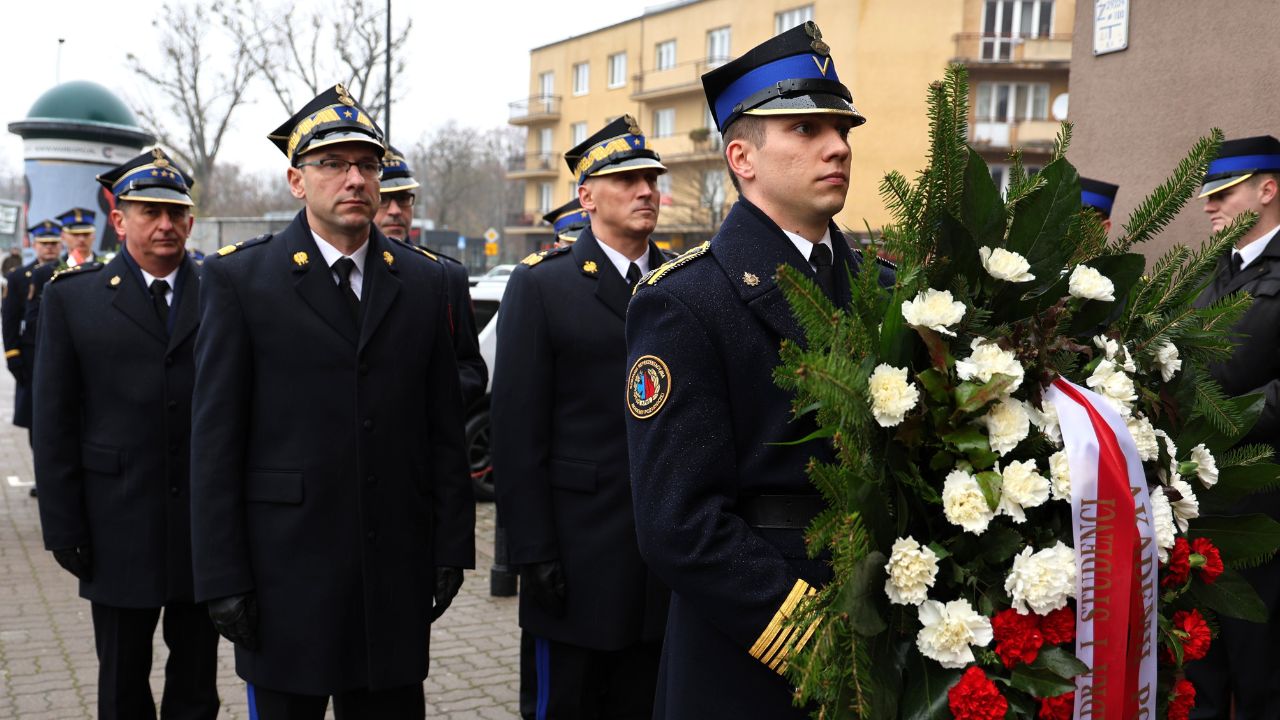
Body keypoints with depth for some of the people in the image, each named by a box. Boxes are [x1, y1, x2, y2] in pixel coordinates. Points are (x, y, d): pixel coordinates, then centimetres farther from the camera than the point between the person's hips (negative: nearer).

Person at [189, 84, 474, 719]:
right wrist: (222, 576, -8)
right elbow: (215, 437, -5)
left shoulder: (423, 280, 7)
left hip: (398, 571, 3)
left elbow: (444, 425, 7)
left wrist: (452, 546, 4)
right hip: (286, 573, -2)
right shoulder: (239, 278, -3)